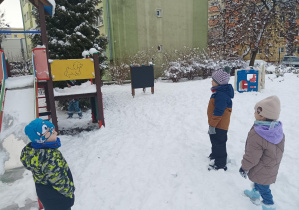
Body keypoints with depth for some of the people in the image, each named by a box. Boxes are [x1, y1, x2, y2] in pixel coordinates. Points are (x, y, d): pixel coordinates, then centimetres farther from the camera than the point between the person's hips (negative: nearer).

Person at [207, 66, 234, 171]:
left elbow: (218, 112, -27)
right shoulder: (220, 91, 7)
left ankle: (220, 165, 17)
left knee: (219, 143, 3)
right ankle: (215, 154, 48)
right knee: (215, 140, 26)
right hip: (218, 124, 10)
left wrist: (212, 125, -21)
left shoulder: (221, 94, -27)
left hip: (219, 126, -10)